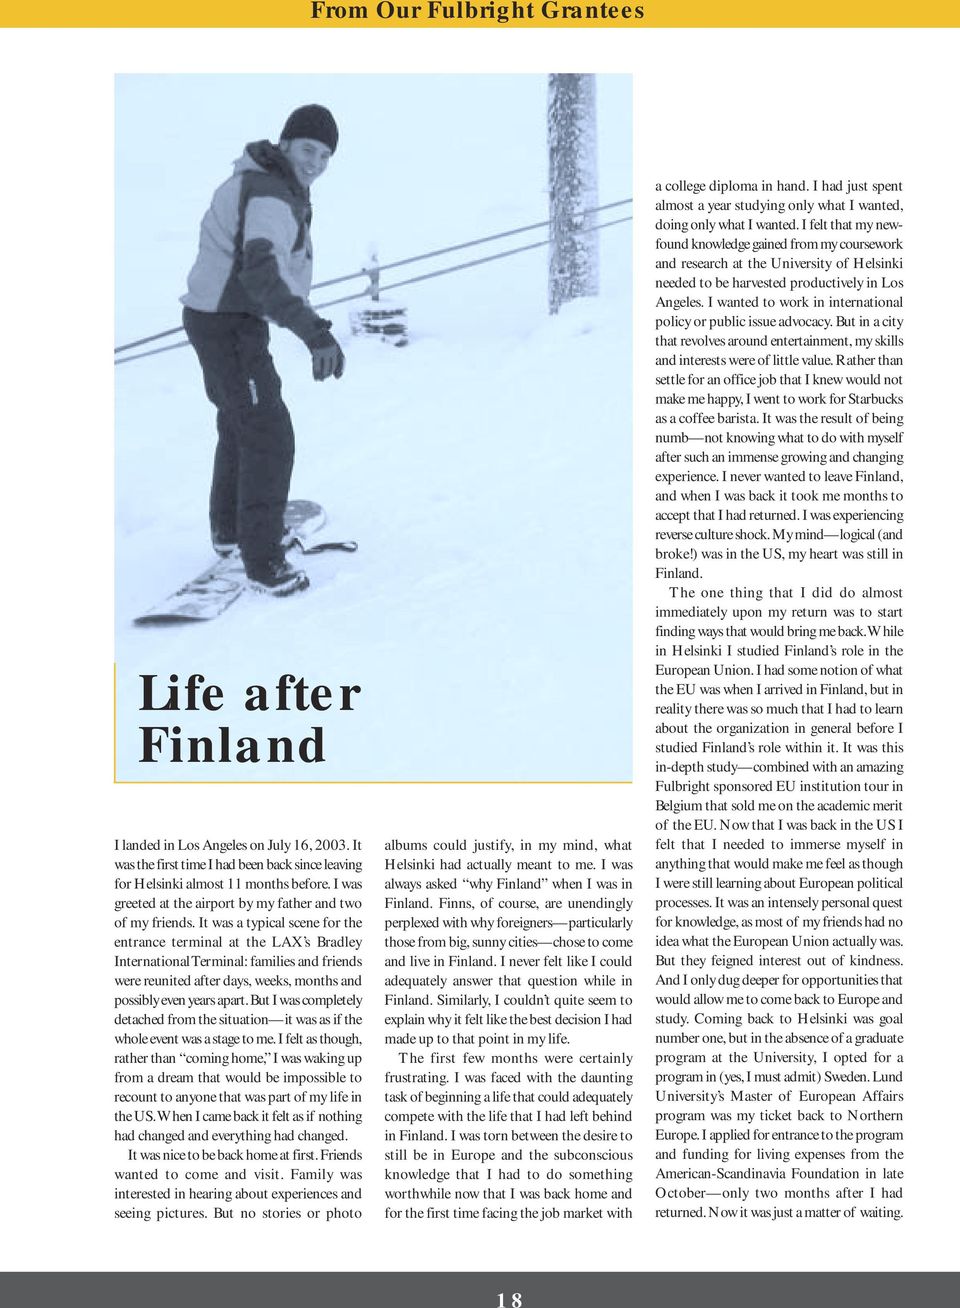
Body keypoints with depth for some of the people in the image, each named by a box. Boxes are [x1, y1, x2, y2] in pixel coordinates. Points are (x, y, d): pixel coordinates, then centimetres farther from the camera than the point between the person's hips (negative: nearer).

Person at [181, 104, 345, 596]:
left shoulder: (266, 183, 9)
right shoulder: (270, 199, -24)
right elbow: (263, 271, -41)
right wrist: (314, 332, -53)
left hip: (218, 317, 11)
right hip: (229, 327, -11)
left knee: (240, 422, 25)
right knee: (267, 435, -10)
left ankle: (228, 528, 42)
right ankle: (262, 560, -6)